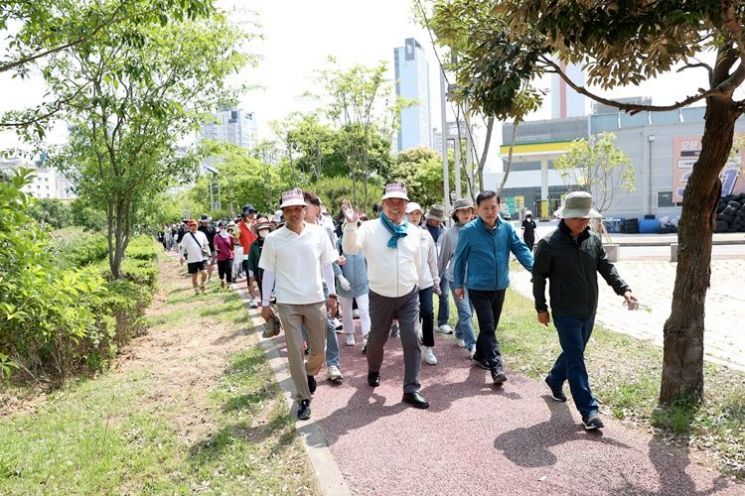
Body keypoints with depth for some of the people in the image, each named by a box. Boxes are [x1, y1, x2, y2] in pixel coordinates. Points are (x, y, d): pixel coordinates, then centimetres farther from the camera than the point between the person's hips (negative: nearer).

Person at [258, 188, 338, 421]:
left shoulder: (318, 233, -2)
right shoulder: (273, 239, -4)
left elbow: (327, 265, 6)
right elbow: (268, 272, 2)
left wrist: (332, 293, 4)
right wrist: (265, 302, 2)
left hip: (315, 300, 1)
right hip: (287, 303, -1)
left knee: (319, 349, 12)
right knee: (295, 352, 2)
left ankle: (310, 374, 44)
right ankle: (304, 398, 17)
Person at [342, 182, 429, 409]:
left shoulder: (415, 231, 4)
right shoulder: (370, 228, -9)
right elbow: (350, 248, -23)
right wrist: (351, 224, -38)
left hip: (409, 295, 2)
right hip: (380, 296, -2)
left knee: (412, 340, -4)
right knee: (376, 339, 15)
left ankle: (411, 389, 7)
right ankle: (374, 371, 45)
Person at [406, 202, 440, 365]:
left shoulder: (426, 234, 8)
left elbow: (432, 259, 12)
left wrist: (436, 280, 12)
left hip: (426, 281, 3)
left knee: (428, 313, -4)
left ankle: (428, 348, 10)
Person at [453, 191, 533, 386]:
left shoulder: (507, 228, 0)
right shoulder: (468, 231, -10)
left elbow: (520, 249, -8)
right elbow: (460, 259, -2)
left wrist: (535, 267, -26)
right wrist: (459, 284, 3)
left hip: (500, 287, 5)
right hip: (478, 287, -4)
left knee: (491, 326, 17)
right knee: (488, 328, -9)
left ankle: (480, 356, 35)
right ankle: (496, 367, -9)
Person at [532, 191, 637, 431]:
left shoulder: (593, 240, 4)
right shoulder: (549, 244, -13)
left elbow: (607, 268, 4)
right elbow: (538, 276, -7)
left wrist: (624, 289, -13)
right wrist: (541, 308, -5)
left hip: (589, 312, 6)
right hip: (566, 313, -6)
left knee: (574, 353, 20)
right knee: (576, 359, -5)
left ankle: (555, 380, 45)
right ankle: (589, 410, -1)